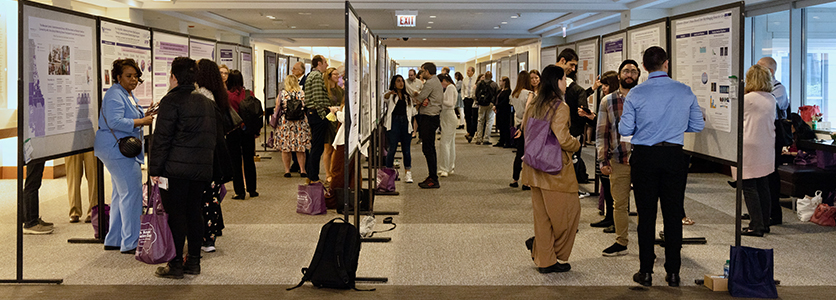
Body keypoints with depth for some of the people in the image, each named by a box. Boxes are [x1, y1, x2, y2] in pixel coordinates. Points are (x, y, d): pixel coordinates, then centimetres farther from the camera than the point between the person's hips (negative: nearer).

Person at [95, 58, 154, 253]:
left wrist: (145, 116, 10)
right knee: (132, 193, -12)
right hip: (117, 150, -11)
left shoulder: (128, 94, 18)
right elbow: (115, 122, -25)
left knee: (121, 193, 15)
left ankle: (113, 240, 23)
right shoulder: (115, 95, -15)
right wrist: (142, 121, -22)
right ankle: (130, 243, -8)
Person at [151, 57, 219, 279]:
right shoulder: (206, 102, 13)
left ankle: (175, 265, 2)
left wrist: (154, 169, -8)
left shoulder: (171, 101, -9)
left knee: (175, 213, -1)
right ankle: (194, 262, 17)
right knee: (194, 211, 12)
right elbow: (216, 136, 18)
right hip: (203, 167, 7)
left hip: (177, 168, -7)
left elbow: (161, 138, -12)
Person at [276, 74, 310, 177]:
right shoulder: (302, 93, -3)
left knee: (285, 147, 7)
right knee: (301, 148, 8)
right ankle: (302, 170, 8)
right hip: (301, 123, 1)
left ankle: (287, 170, 8)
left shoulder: (282, 94, -4)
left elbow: (277, 108, 2)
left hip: (285, 123, -1)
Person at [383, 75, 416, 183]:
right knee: (392, 149, -7)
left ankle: (408, 174, 9)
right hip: (394, 123, -4)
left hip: (406, 123, 4)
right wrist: (389, 94, -42)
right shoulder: (391, 95, 5)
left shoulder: (407, 96, 21)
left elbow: (413, 111, 21)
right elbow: (385, 97, -19)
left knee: (406, 149, 3)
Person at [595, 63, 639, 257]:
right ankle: (621, 243, 20)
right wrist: (603, 161, 1)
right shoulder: (608, 101, 6)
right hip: (618, 160, 1)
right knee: (619, 203, 8)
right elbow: (602, 133, 7)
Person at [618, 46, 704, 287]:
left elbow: (625, 130, -5)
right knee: (673, 214, 8)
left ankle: (646, 272, 10)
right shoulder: (685, 92, -1)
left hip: (644, 158, -1)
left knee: (646, 215, 6)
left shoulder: (636, 94, -6)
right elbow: (698, 125, 5)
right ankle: (673, 272, 12)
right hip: (674, 156, 1)